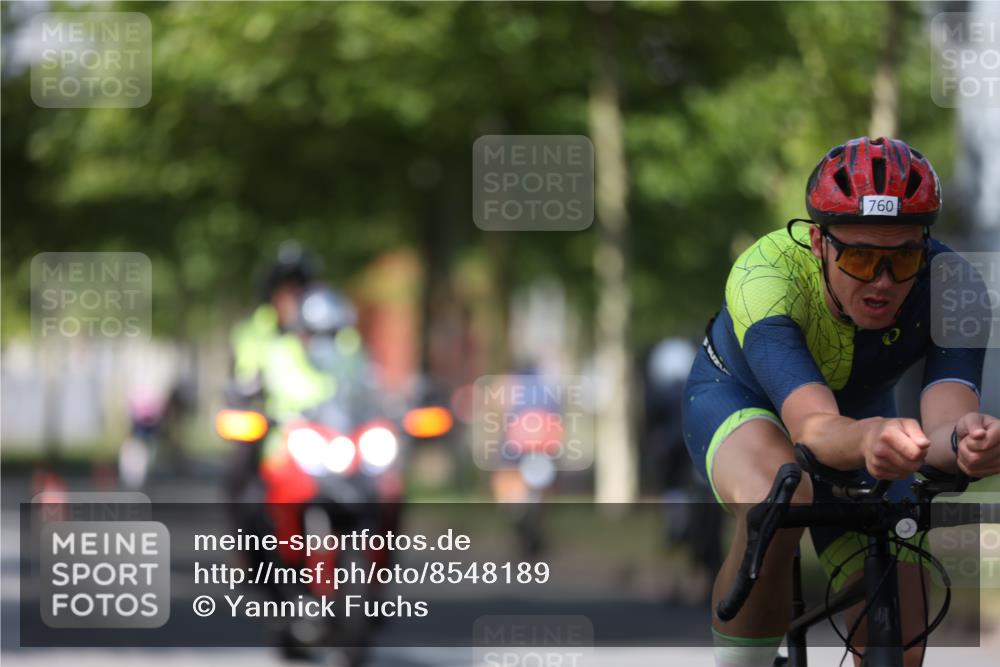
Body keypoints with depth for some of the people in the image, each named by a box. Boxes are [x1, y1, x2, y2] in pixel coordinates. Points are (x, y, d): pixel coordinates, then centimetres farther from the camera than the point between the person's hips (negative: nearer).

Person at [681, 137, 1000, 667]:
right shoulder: (765, 277, -40)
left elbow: (945, 419, -45)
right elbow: (814, 427, -53)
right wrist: (867, 440, -76)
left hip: (859, 414, 3)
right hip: (736, 398, -3)